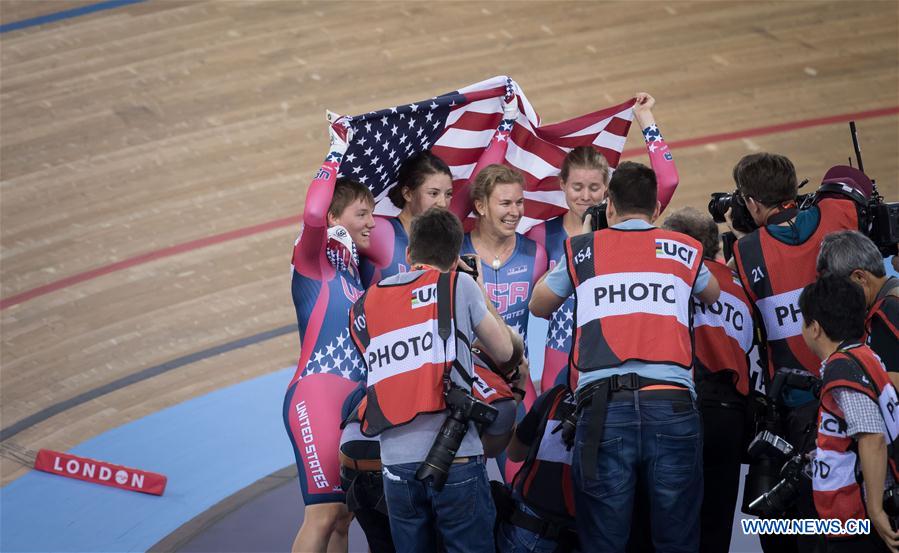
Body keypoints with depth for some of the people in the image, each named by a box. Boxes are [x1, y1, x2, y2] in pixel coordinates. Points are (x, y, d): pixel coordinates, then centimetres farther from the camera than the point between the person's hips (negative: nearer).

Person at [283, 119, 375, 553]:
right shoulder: (314, 257, -4)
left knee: (343, 515, 7)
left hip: (352, 399, 8)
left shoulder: (352, 265, 18)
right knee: (324, 511, -15)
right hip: (317, 395, -8)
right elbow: (313, 213, -25)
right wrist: (337, 151, -15)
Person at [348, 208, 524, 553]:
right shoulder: (459, 284, 3)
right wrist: (483, 299, 24)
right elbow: (506, 351, 8)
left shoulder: (365, 306, 15)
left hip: (395, 463, 4)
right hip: (455, 459, -4)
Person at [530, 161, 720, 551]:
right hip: (672, 405, 0)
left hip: (604, 406, 0)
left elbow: (538, 307, 31)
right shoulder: (684, 250, 15)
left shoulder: (583, 249, 13)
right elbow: (713, 296, 37)